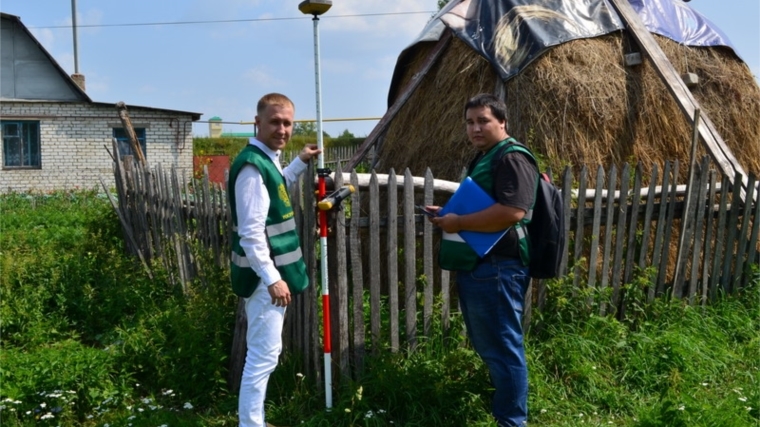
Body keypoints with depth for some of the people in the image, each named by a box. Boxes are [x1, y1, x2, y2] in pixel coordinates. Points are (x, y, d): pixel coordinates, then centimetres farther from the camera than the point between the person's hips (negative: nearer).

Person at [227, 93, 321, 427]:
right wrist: (272, 278, -25)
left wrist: (301, 162, 28)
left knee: (263, 352, 19)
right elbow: (251, 233, -25)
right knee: (264, 355, -4)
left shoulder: (268, 159, 10)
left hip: (271, 272, 11)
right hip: (264, 276, -11)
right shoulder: (252, 165, -20)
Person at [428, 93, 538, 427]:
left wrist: (459, 223, -21)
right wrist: (448, 213, 13)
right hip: (475, 267, 11)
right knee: (487, 344, 21)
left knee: (502, 347, 0)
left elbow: (512, 212, -29)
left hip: (496, 268, -11)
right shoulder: (482, 158, 18)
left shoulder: (512, 158, -15)